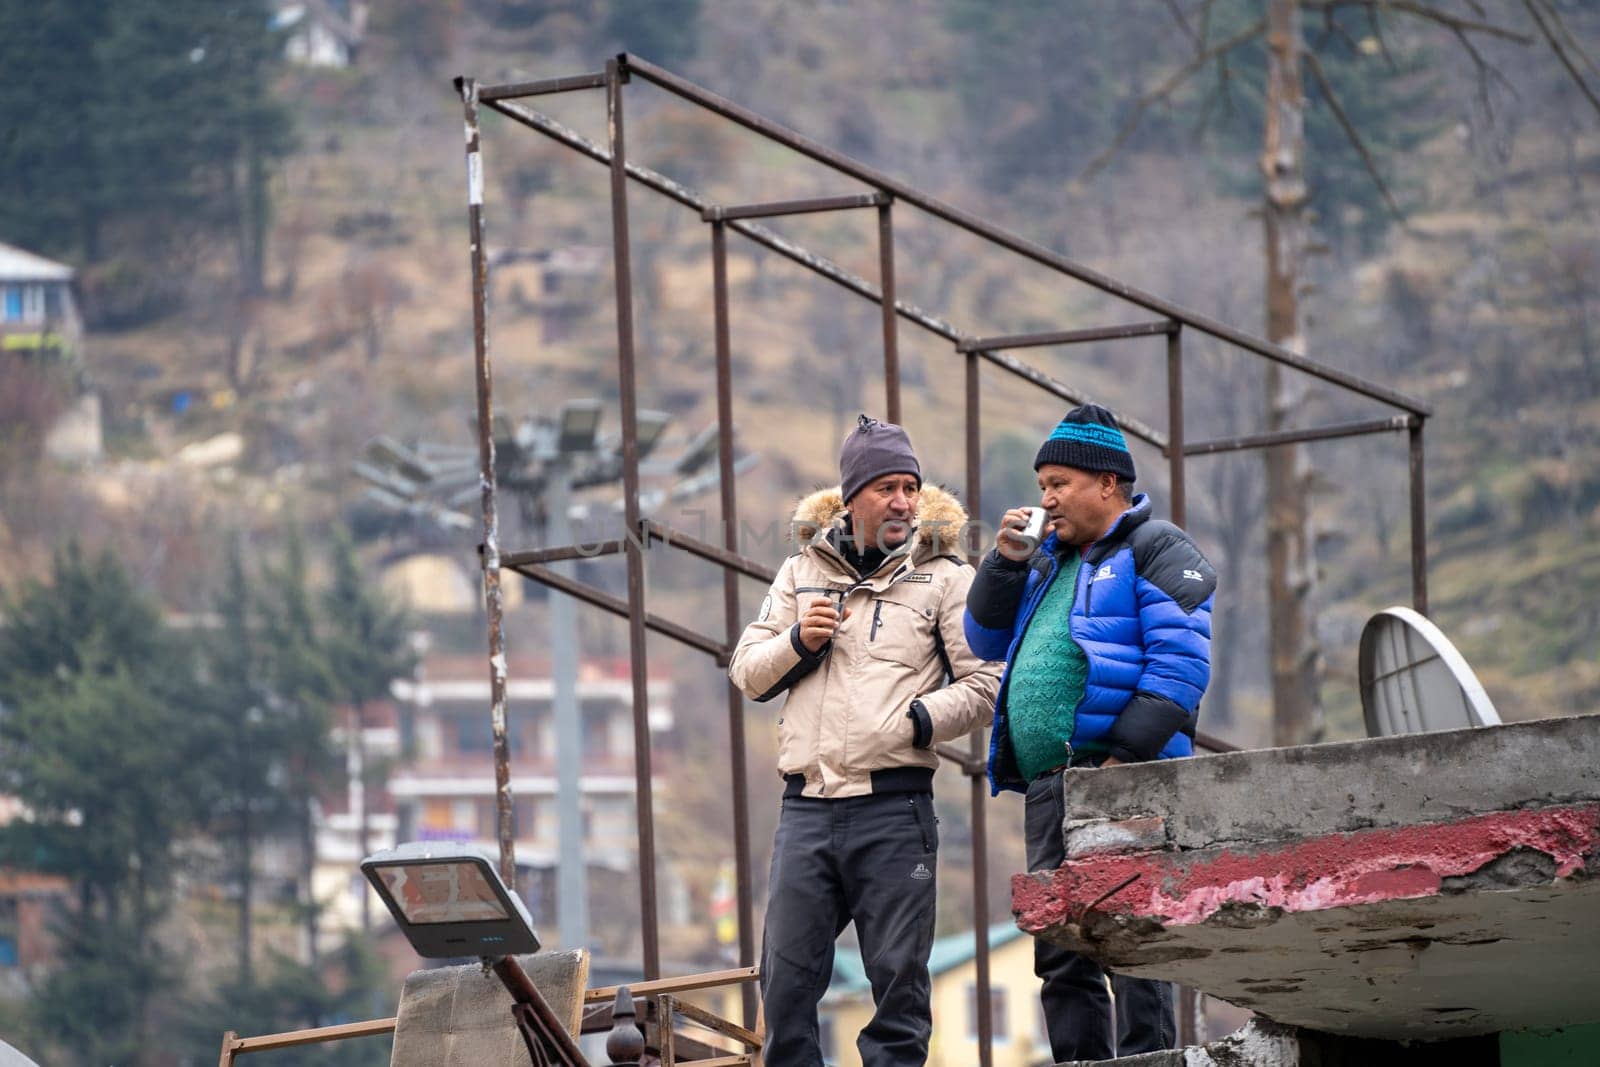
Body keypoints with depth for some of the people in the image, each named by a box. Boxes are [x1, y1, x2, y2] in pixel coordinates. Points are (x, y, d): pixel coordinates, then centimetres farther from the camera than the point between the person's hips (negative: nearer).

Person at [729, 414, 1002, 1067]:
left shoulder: (943, 577, 6)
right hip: (807, 806, 3)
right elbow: (746, 673, 16)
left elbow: (986, 685, -1)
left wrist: (918, 720, -15)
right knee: (787, 974, 2)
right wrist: (797, 643, -2)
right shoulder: (802, 573, 17)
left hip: (894, 805, -3)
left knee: (898, 976, -2)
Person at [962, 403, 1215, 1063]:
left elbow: (1181, 664, -11)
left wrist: (1127, 754, -19)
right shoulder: (1051, 561, 26)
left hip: (1117, 780, -9)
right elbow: (986, 641, 27)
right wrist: (1006, 562, 12)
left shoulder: (1154, 550, 0)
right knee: (1060, 954, 7)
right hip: (1048, 786, 9)